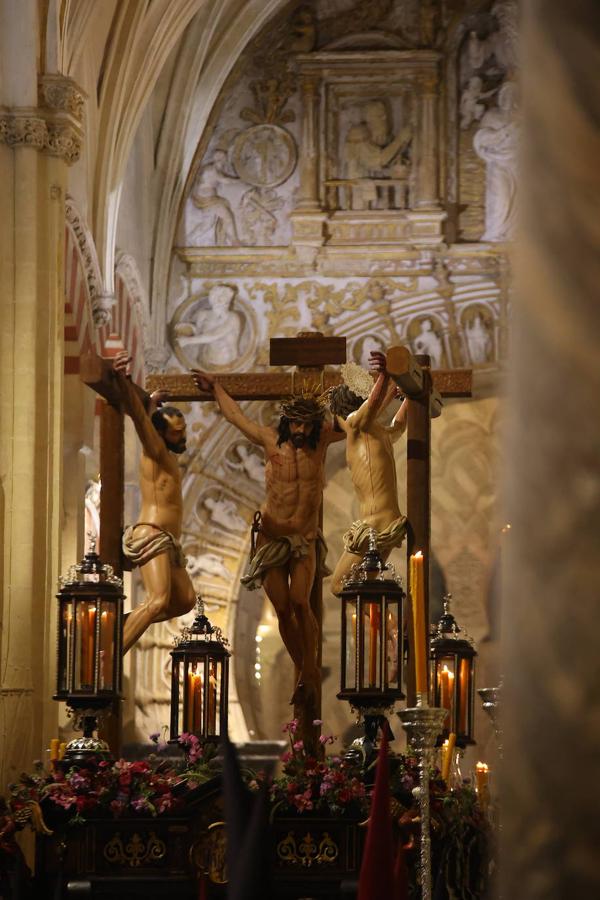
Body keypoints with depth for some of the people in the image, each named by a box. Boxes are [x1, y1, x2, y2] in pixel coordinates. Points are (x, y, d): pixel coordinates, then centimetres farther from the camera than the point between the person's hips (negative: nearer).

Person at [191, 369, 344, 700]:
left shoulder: (321, 439, -2)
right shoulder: (271, 440, -2)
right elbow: (236, 416, 14)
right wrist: (216, 387, 23)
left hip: (305, 539, -1)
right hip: (272, 536, 1)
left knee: (300, 603, -18)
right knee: (283, 611, -1)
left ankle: (310, 670, -4)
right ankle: (304, 673, 13)